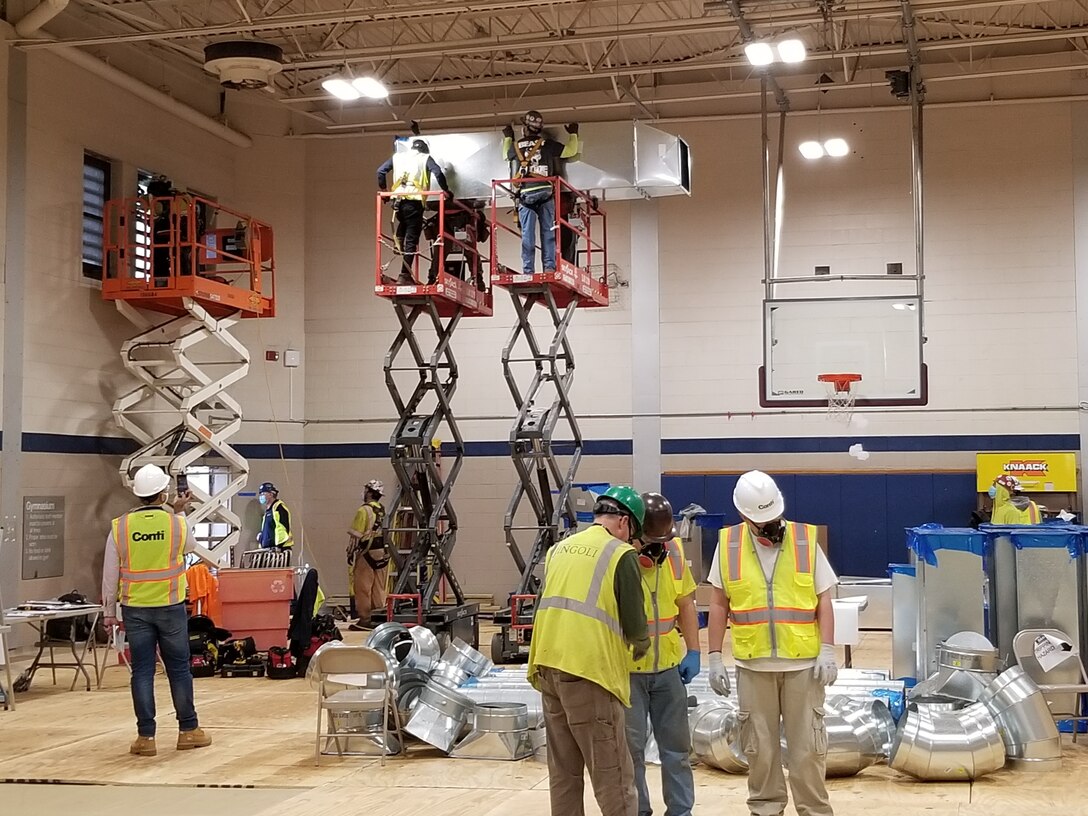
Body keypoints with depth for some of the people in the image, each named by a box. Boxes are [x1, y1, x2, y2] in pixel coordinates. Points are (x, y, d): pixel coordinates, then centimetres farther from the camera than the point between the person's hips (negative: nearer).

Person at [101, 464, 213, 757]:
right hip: (170, 607, -1)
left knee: (142, 671, 5)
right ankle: (188, 730, 18)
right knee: (178, 668, 10)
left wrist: (109, 611, 9)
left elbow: (110, 573, 0)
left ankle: (146, 736, 7)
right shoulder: (177, 523, -6)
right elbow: (189, 548, 15)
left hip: (135, 609, 1)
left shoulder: (120, 527, -4)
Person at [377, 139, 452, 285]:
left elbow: (381, 171, 13)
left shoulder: (397, 156, 20)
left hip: (397, 199, 4)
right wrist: (445, 190, 3)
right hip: (414, 200, -4)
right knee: (411, 238, -3)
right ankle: (404, 276, -9)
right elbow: (438, 172, -7)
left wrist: (383, 189, 25)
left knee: (403, 226, 33)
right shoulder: (425, 158, 10)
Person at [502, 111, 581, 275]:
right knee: (547, 231, 4)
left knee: (527, 234, 3)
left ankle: (528, 270, -1)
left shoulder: (516, 146, 5)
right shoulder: (547, 144, 1)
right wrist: (573, 134, 27)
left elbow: (506, 155, 27)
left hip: (525, 193, 1)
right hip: (545, 192, -1)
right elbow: (570, 151, 9)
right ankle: (549, 267, -2)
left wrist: (507, 138, 44)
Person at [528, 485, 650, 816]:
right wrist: (641, 645, 18)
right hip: (588, 669, -7)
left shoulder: (559, 549, 16)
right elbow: (634, 624, -5)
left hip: (548, 666, 7)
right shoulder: (621, 555, -3)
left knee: (563, 769, 14)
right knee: (612, 774, -2)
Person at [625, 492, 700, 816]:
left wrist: (693, 651, 5)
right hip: (627, 670, -5)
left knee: (676, 746, 13)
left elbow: (685, 603, 10)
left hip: (668, 667, 5)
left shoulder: (674, 551, 1)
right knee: (631, 748, 4)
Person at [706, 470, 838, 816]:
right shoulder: (729, 544, 1)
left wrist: (827, 650, -7)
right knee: (760, 745, 9)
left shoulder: (806, 540, 0)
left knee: (807, 745, 4)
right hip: (753, 665, 1)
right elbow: (719, 605, 6)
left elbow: (823, 600, 2)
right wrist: (715, 657, 3)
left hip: (803, 662, -1)